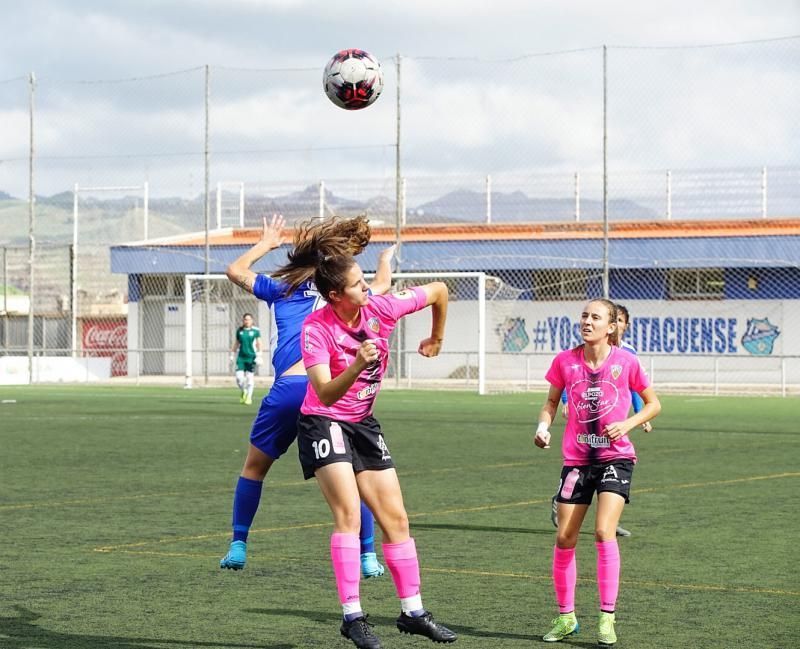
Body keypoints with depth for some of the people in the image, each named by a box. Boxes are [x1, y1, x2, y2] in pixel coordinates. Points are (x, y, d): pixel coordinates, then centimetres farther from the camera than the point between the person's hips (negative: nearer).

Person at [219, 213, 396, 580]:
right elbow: (382, 285, 41)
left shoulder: (282, 289, 19)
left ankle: (238, 548, 18)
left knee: (254, 467, 19)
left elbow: (235, 271, 32)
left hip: (289, 388, 0)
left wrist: (265, 243, 46)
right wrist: (386, 258, 62)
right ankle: (368, 558, 8)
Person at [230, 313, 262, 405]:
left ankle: (249, 397, 13)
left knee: (250, 378, 0)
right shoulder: (239, 330, 7)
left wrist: (259, 356, -10)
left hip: (251, 358, -2)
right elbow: (236, 344, 16)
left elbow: (259, 344, -3)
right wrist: (232, 355, 15)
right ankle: (243, 392, 22)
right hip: (241, 357, 2)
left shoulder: (256, 331, -3)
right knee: (239, 377, -7)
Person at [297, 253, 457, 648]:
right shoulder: (316, 328, -22)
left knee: (396, 518, 5)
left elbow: (439, 291, 4)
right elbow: (325, 394, -31)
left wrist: (436, 339, 17)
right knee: (348, 513, -20)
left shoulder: (381, 308, -12)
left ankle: (412, 612, 16)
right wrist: (357, 365, -47)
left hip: (363, 423, 5)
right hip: (322, 422, -5)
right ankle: (352, 616, -16)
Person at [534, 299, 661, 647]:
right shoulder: (565, 361, -2)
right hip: (576, 458, 3)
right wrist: (544, 425, -7)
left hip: (616, 456, -3)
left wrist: (627, 424, -13)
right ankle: (566, 617, 17)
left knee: (604, 531, -18)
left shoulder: (625, 361, -8)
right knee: (565, 538, 1)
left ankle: (607, 618, -10)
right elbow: (552, 400, 13)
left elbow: (653, 403, 4)